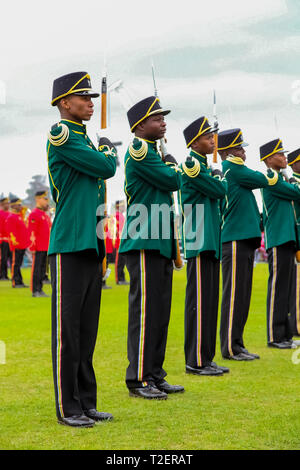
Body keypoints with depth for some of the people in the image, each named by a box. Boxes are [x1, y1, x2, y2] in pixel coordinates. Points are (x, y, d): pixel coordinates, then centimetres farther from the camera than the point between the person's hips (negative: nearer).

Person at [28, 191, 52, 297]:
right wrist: (33, 247, -18)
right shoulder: (34, 214, -10)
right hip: (38, 248, -9)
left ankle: (40, 289, 16)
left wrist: (50, 246, 20)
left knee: (43, 269, 11)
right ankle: (35, 291, -1)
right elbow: (31, 232, -15)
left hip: (46, 248, 9)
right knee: (36, 269, -4)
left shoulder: (46, 215, 18)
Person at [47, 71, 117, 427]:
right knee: (68, 329, -3)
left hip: (91, 246, 9)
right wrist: (107, 151, 7)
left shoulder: (83, 139, 18)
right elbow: (105, 168, -13)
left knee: (87, 330, 11)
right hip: (69, 247, -8)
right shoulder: (61, 135, -9)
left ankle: (86, 401, 18)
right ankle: (67, 408, 3)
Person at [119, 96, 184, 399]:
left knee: (160, 311, 11)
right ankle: (138, 379, -1)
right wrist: (171, 165, 5)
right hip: (144, 244, -10)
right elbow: (172, 181, -14)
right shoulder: (138, 151, -10)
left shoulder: (151, 152, 20)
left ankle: (154, 374, 17)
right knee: (145, 310, -7)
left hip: (159, 243, 10)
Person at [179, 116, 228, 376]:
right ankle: (196, 361, -2)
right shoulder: (192, 165, -10)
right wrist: (220, 178, 5)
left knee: (209, 302, 11)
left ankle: (205, 357, 17)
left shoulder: (203, 166, 20)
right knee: (199, 302, -7)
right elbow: (219, 190, -13)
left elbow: (217, 195, 21)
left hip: (210, 245, 10)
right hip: (199, 245, -10)